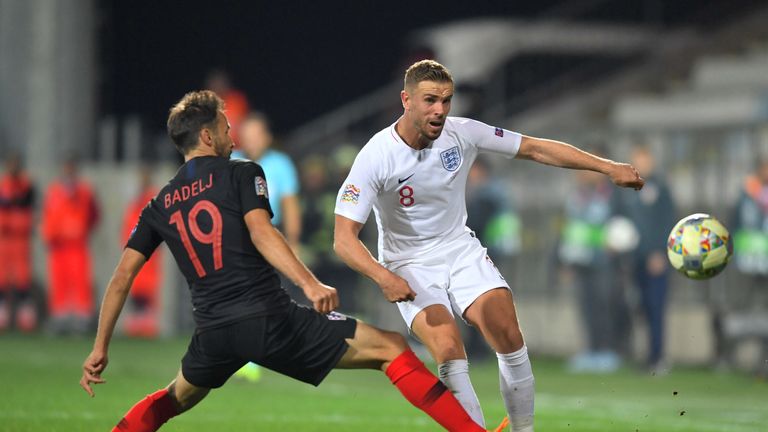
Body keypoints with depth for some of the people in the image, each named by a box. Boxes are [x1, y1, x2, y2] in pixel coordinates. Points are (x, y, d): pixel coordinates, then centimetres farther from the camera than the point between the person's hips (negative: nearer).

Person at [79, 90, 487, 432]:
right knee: (392, 349, -1)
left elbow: (122, 277, 13)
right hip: (270, 319, -5)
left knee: (177, 398, 36)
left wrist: (100, 348, 17)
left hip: (214, 333, 5)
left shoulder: (159, 206, 17)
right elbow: (260, 232, -14)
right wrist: (310, 283, -23)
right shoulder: (242, 174, 4)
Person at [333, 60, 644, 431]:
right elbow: (344, 239, -22)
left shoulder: (462, 133, -11)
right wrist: (384, 278, -39)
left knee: (508, 336, -17)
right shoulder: (376, 157, -21)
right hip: (410, 267, -3)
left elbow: (537, 149, -3)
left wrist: (607, 167, -8)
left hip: (460, 249, 3)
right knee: (448, 348, -25)